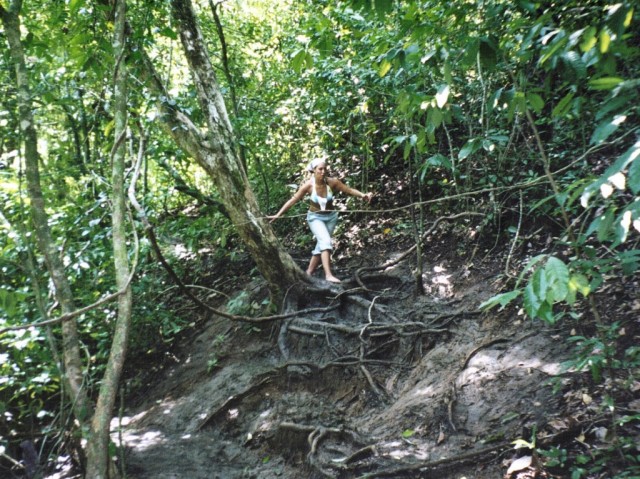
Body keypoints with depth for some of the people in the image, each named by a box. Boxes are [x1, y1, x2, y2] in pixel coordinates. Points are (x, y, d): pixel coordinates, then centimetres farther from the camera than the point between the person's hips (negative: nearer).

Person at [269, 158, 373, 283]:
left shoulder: (332, 182, -16)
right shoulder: (308, 185, -18)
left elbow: (350, 190, -6)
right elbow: (293, 200, -11)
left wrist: (363, 195, -23)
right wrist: (278, 215, -11)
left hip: (331, 217, 3)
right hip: (315, 217, -3)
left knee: (321, 245, 7)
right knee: (325, 241, -24)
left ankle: (308, 273, 22)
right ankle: (328, 275, -29)